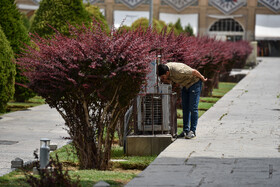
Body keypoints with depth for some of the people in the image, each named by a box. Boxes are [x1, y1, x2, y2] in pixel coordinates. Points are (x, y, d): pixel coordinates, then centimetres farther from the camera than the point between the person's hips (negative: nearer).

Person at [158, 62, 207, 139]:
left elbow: (194, 71, -25)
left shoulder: (177, 71, -38)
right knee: (185, 108, 5)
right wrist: (167, 81, -15)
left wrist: (202, 78, -9)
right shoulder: (164, 69, -12)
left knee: (193, 108, -9)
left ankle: (192, 131, -7)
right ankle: (185, 130, 7)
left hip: (194, 83, -8)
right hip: (185, 85, 8)